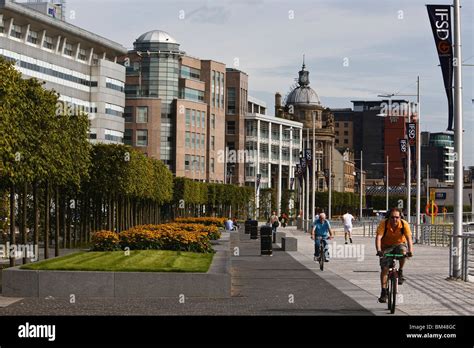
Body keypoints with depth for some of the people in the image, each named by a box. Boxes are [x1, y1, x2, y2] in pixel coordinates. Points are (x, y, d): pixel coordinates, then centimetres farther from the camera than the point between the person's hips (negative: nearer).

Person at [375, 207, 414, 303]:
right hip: (386, 247, 0)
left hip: (399, 244, 0)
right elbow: (378, 237, -33)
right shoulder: (383, 224, -24)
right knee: (384, 268, -12)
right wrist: (379, 250, -50)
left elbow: (409, 238, -30)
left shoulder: (404, 224, -21)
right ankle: (383, 291, -2)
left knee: (403, 252, -34)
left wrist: (410, 251, -46)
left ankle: (400, 272, -9)